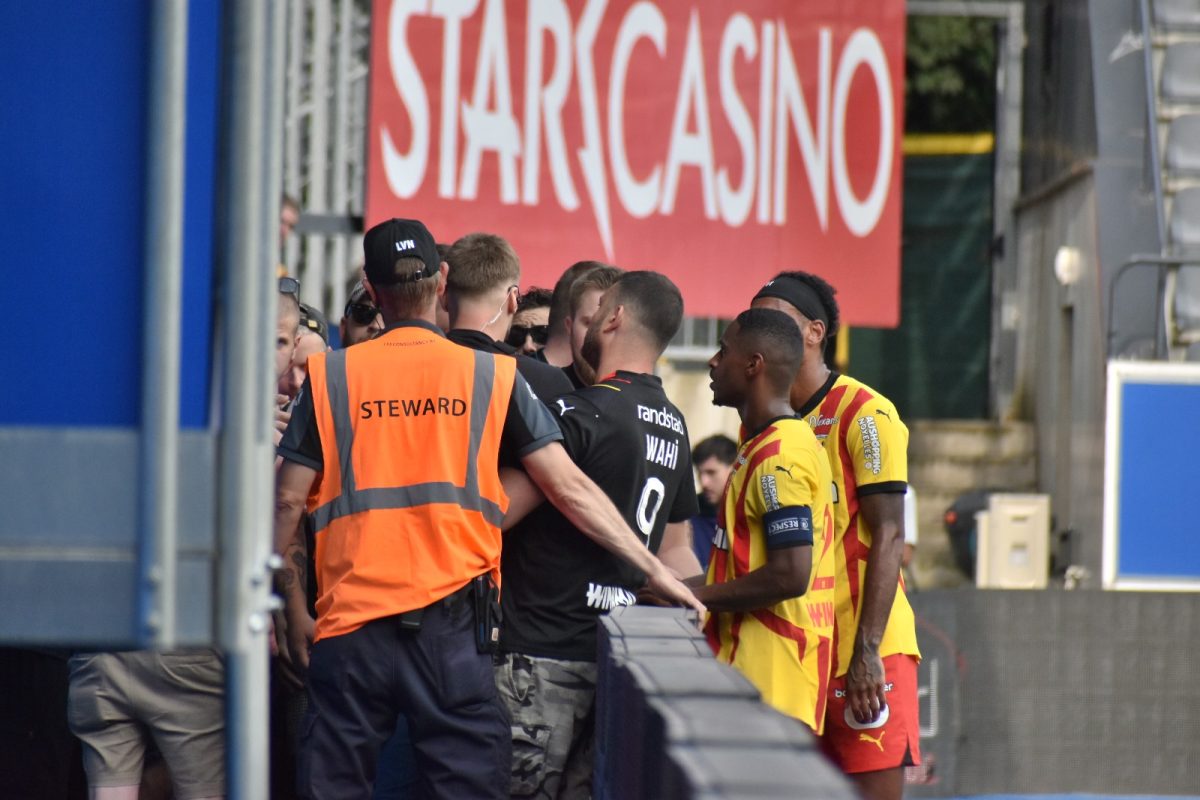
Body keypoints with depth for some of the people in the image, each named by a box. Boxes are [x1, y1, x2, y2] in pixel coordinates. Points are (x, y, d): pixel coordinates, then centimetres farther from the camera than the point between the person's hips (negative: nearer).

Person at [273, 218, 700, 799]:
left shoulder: (331, 376, 5)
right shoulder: (492, 375, 5)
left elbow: (289, 500, 3)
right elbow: (569, 488, 4)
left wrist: (291, 607, 13)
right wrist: (652, 569, 11)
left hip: (351, 620, 0)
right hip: (451, 619, 0)